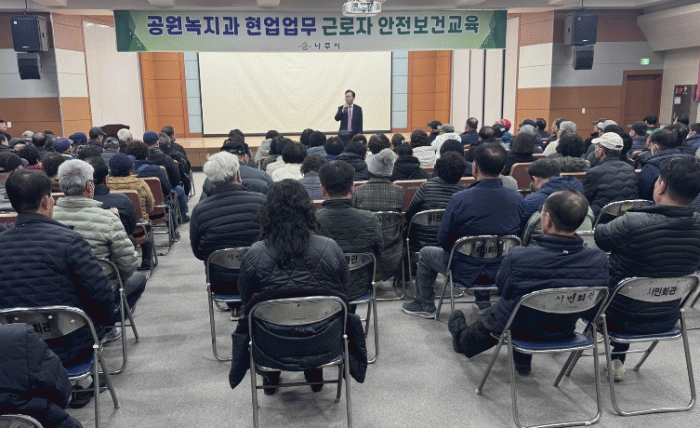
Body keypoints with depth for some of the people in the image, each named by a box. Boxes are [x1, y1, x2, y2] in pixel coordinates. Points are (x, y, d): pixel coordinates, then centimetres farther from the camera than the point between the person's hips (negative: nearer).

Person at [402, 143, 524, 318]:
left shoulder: (460, 199, -24)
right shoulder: (516, 197, -11)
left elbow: (443, 240, -13)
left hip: (467, 272, -4)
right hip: (503, 271, 4)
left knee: (425, 253, 23)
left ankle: (425, 305, 37)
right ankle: (484, 300, 48)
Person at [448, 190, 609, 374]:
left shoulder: (518, 258, -35)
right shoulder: (599, 260, -25)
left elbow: (502, 288, -15)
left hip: (517, 329, -3)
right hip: (564, 331, 3)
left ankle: (462, 339, 64)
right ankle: (522, 361, 57)